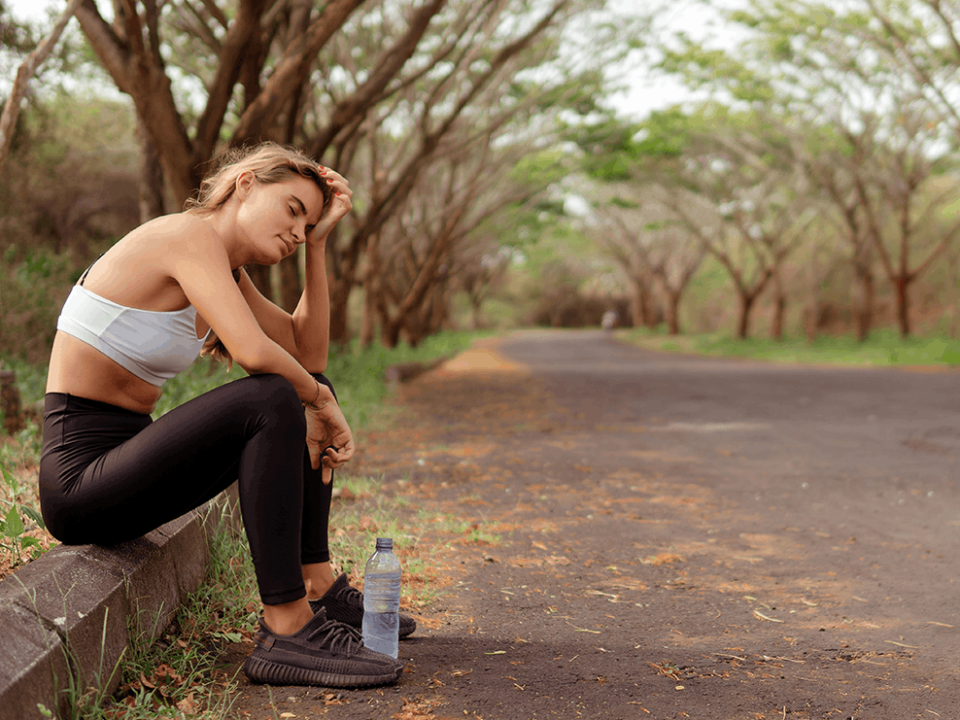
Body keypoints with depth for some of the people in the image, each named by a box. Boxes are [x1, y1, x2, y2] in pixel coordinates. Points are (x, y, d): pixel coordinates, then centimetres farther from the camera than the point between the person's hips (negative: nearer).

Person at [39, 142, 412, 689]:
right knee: (273, 401, -27)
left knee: (306, 397, 11)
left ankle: (319, 590, 11)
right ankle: (285, 633, -22)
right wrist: (317, 398, -11)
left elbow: (308, 353, 12)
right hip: (80, 480, -10)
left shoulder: (225, 270, 13)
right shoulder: (189, 233, -15)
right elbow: (253, 351, -30)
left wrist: (319, 241, 8)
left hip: (126, 465, 10)